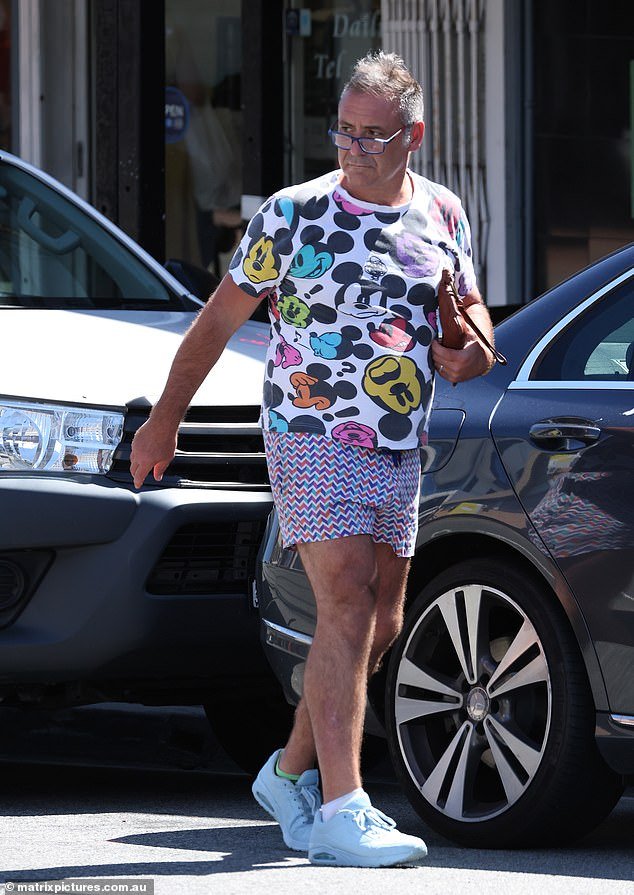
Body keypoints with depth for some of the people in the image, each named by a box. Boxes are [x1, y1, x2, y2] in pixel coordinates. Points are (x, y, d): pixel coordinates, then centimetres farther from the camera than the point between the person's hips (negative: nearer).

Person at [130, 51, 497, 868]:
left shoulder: (442, 215, 7)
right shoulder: (293, 216, -6)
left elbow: (469, 302, 22)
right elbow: (221, 316, 1)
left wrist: (475, 347, -2)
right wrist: (165, 416, 2)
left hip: (399, 447, 6)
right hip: (313, 436, -6)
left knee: (381, 625, 10)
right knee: (347, 611, -18)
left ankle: (292, 772, 28)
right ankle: (341, 811, -22)